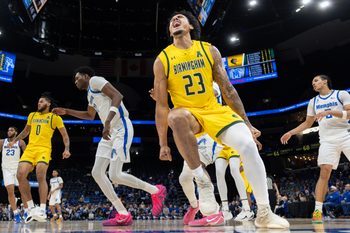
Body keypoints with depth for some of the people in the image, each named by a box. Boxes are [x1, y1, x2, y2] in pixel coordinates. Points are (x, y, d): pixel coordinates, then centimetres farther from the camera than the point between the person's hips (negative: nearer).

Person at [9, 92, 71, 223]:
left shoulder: (55, 117, 4)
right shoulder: (32, 115, 19)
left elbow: (65, 135, 5)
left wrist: (67, 149, -8)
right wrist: (15, 141, 27)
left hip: (44, 149, -5)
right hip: (30, 149, 5)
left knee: (40, 176, -24)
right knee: (20, 175, -13)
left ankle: (42, 210, -16)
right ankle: (31, 208, 0)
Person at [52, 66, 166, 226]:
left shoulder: (95, 80, -3)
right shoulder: (90, 93, 25)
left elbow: (117, 95, -19)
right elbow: (90, 115, 41)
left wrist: (108, 121, -29)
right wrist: (66, 111, 37)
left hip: (121, 129, -10)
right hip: (110, 132, 10)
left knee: (115, 175, -16)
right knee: (97, 173, 2)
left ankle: (156, 191, 4)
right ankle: (123, 215, 4)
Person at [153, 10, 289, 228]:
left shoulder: (209, 50, 2)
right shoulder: (163, 60, -3)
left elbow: (228, 89, 4)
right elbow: (161, 105, -4)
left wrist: (246, 122, 3)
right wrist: (163, 143, -7)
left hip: (215, 110, 2)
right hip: (189, 113, -1)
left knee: (248, 146, -21)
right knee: (176, 117, -39)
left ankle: (264, 213, -4)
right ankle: (203, 183, -24)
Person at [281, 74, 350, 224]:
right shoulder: (313, 102, 17)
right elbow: (307, 123, 21)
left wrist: (329, 112, -21)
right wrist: (290, 133, 12)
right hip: (327, 140, 2)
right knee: (324, 172, -12)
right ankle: (318, 210, -15)